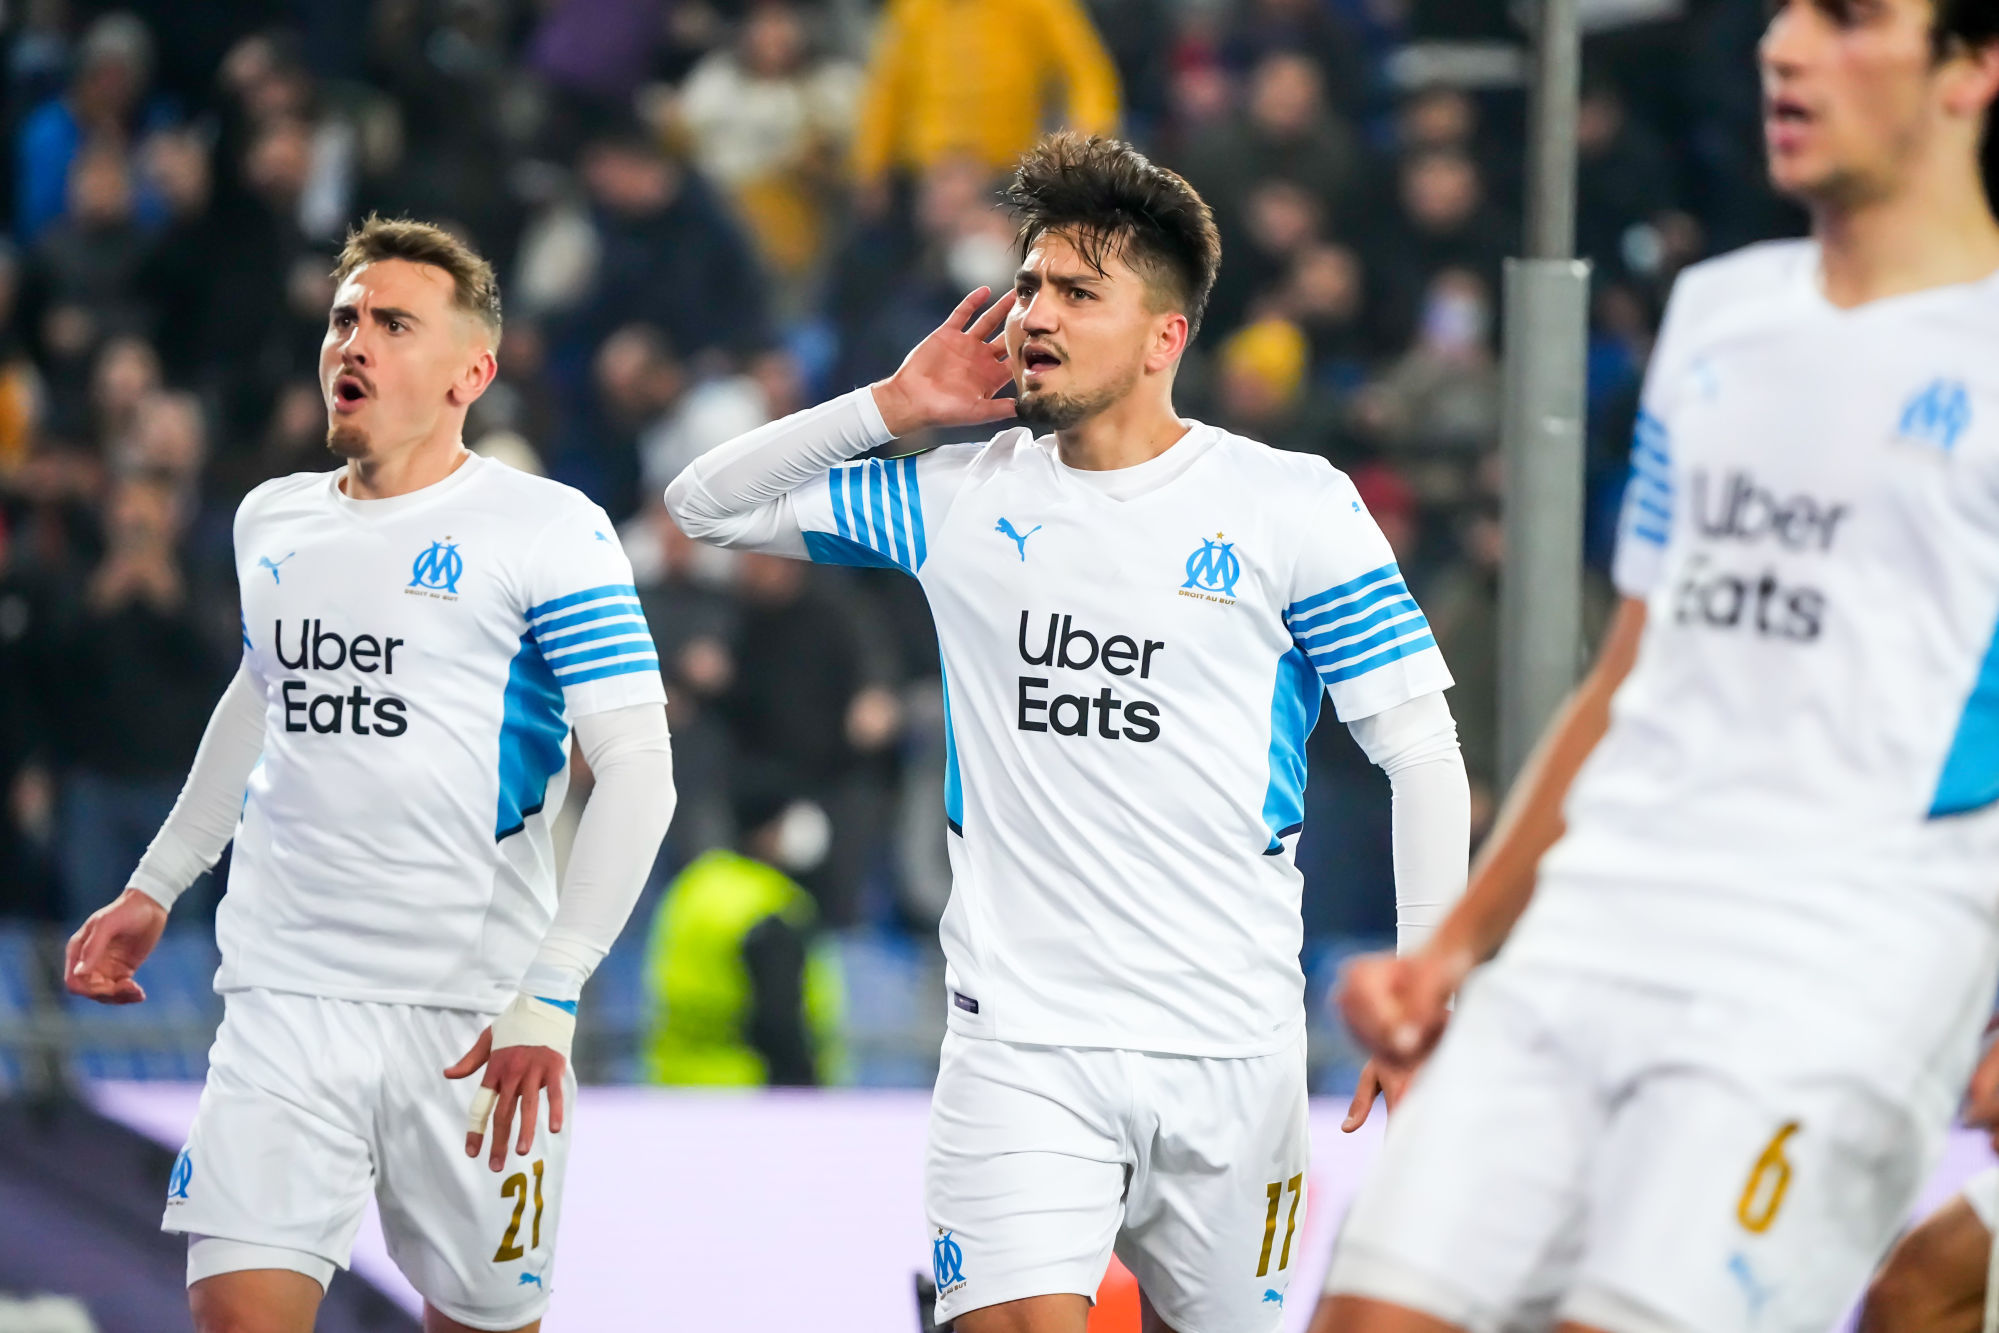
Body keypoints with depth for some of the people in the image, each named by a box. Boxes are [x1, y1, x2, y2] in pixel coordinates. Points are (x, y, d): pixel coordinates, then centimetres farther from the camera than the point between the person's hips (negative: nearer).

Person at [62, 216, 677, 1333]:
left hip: (473, 1023, -3)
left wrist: (549, 997, -17)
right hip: (288, 1000, 3)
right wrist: (155, 887, 29)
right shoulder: (272, 522, 12)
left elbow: (638, 770, -10)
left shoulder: (550, 530, -5)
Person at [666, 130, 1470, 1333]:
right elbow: (708, 504, 14)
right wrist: (893, 406, 2)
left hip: (1233, 1048, -1)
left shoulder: (1292, 506, -1)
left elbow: (1423, 756, 1)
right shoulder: (962, 498, 7)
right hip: (1019, 1047, 1)